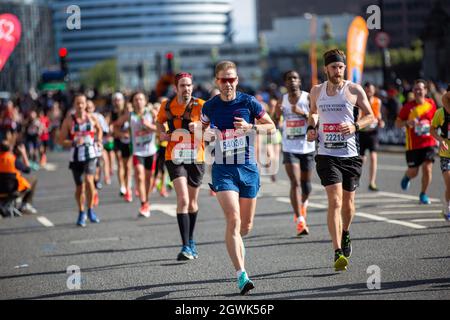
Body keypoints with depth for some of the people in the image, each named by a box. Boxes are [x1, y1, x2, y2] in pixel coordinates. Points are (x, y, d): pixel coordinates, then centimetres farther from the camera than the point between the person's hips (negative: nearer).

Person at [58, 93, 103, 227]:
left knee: (89, 180, -21)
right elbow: (61, 141, -3)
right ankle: (81, 213, 28)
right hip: (76, 157, 0)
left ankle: (90, 210, -3)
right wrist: (74, 142, -19)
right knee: (80, 187, 6)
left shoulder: (92, 118, 2)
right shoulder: (68, 120, -3)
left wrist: (99, 141, 9)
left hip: (90, 155, 0)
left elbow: (99, 129, 25)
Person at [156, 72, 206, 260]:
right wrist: (162, 133, 1)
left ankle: (190, 240, 36)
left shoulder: (200, 105, -6)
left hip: (196, 158, 1)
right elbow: (159, 121, 22)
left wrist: (199, 125, -42)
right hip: (175, 158, 0)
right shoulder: (167, 106, 2)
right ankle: (186, 246, -19)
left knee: (192, 203, 14)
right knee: (183, 200, -17)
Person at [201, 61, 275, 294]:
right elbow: (203, 131, 16)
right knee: (233, 219, -18)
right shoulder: (210, 107, 1)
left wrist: (251, 127, -14)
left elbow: (271, 127, 4)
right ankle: (241, 275, -20)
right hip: (223, 169, -1)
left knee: (246, 225, 9)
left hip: (248, 169, 1)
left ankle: (234, 244, 45)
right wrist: (207, 134, -8)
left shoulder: (248, 102, -3)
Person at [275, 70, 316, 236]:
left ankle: (303, 203, 45)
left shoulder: (308, 98, -4)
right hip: (289, 148, 0)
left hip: (307, 147, 0)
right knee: (295, 183, -14)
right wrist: (277, 114, -10)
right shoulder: (282, 101, 5)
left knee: (306, 184, 11)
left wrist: (303, 113, -24)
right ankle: (300, 221, -17)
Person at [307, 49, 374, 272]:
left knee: (348, 201, 13)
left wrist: (355, 126, -12)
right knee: (335, 201, -14)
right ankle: (338, 253, -18)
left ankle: (345, 234, 45)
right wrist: (311, 127, 6)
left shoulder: (354, 90, -1)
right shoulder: (316, 91, 6)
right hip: (327, 155, 0)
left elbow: (370, 116, 7)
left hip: (350, 155, 1)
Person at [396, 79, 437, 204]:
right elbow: (398, 123, -1)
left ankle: (423, 194, 8)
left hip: (428, 143, 1)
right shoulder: (408, 106, -5)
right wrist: (408, 122, -21)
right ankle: (407, 177, 41)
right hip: (413, 145, -1)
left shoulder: (431, 104, 2)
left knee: (427, 168, -11)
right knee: (413, 172, 3)